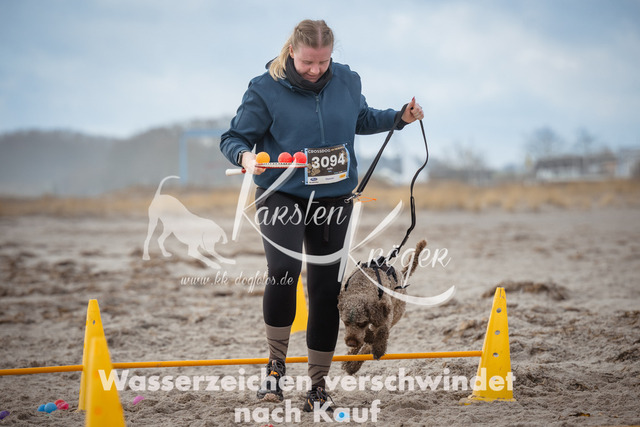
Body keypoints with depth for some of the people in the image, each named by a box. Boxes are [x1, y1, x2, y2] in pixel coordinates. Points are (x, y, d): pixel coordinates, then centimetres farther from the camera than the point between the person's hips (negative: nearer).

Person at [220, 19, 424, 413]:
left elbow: (362, 119, 20)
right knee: (284, 270, -28)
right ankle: (277, 361, -5)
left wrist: (400, 118, 6)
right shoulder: (266, 89, -11)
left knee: (327, 291, 6)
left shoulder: (347, 81, 1)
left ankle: (318, 386, 20)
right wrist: (246, 156, -25)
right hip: (282, 196, -4)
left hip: (334, 200, 4)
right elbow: (234, 138, -4)